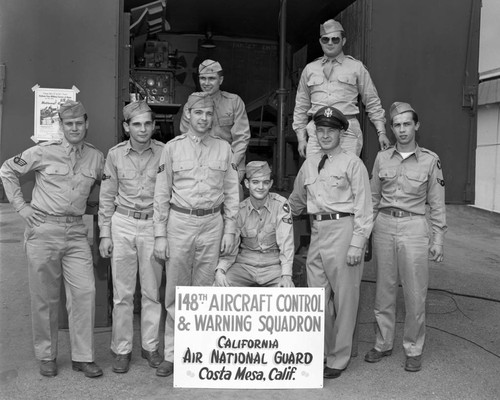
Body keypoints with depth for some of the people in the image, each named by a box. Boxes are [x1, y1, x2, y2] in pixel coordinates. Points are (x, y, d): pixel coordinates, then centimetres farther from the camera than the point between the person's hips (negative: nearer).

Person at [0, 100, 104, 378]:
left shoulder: (96, 157, 4)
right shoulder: (43, 152, -4)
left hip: (76, 231, 3)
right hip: (44, 230, -2)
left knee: (85, 292, -3)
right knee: (45, 297, 6)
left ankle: (83, 357, 10)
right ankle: (46, 356, 23)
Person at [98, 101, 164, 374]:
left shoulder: (164, 152, -5)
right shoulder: (115, 154, 0)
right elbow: (107, 198, 6)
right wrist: (105, 234, 3)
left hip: (153, 225, -1)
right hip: (122, 224, 1)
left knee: (152, 290, 8)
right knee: (122, 292, 6)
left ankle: (150, 346, 24)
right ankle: (121, 349, 21)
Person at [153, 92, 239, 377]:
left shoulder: (224, 148, 7)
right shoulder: (173, 148, 3)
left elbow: (232, 192, 8)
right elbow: (162, 194, 2)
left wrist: (230, 230, 2)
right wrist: (160, 234, -2)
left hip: (212, 223, 1)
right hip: (180, 222, -1)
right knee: (176, 292, 3)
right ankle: (172, 354, 15)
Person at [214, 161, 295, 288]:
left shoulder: (281, 204, -7)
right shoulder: (239, 210, -1)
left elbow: (286, 242, -11)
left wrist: (286, 275, -23)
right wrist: (220, 270, -18)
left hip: (273, 265, -1)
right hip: (244, 265, 2)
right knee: (219, 285, -22)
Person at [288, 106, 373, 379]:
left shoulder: (352, 163, -3)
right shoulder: (309, 164, 14)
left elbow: (363, 207, -8)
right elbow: (296, 200, 27)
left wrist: (357, 244, -14)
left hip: (343, 229, -6)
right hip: (317, 232, 6)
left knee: (344, 297, 3)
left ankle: (338, 359, 18)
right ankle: (319, 352, 29)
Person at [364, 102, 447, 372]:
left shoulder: (430, 160, 0)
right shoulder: (382, 157, 7)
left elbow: (436, 203, 2)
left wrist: (437, 239, -2)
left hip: (414, 228, -2)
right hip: (384, 226, 3)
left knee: (415, 292, 3)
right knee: (384, 288, 11)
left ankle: (414, 349, 19)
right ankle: (383, 344, 25)